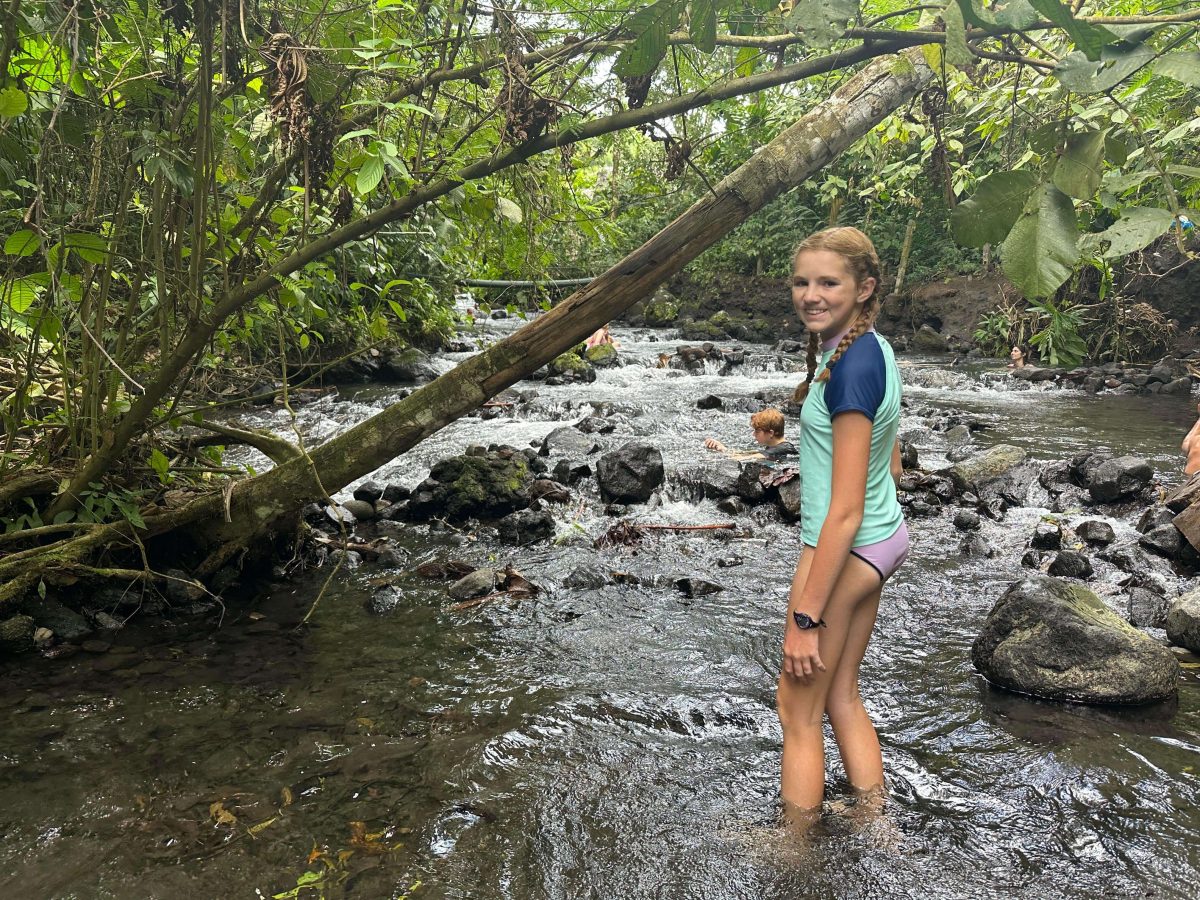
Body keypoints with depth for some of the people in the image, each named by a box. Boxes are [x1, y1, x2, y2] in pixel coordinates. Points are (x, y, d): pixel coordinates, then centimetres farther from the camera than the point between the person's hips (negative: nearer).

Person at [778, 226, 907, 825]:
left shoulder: (851, 366, -25)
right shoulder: (872, 349, 4)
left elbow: (846, 511, -26)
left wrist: (805, 616, -22)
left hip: (845, 548, -10)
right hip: (884, 535, 10)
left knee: (798, 713, 6)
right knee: (841, 697, 21)